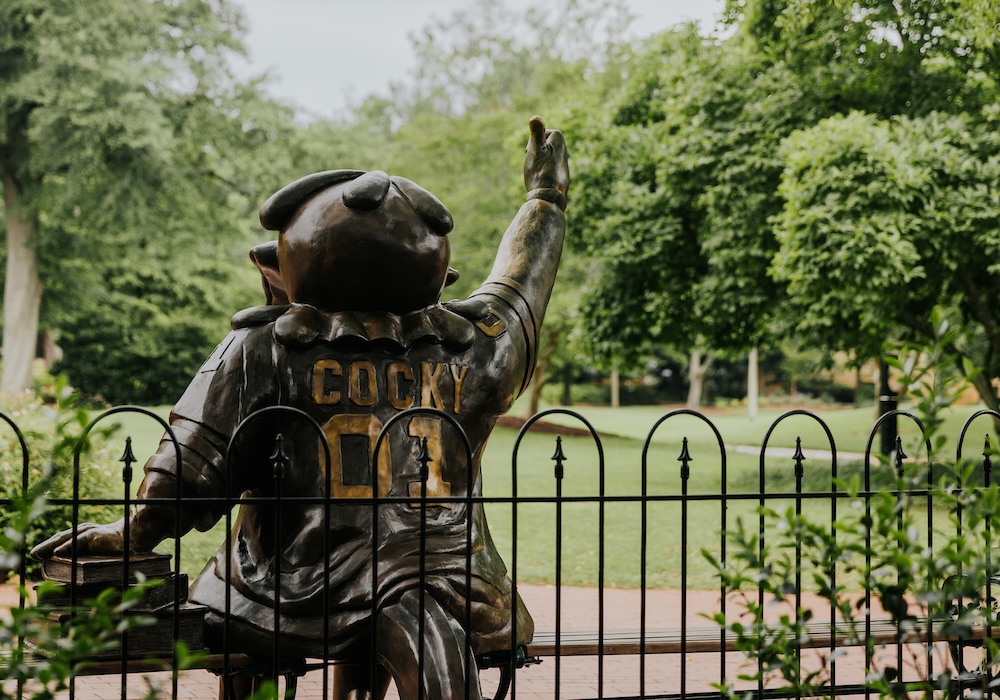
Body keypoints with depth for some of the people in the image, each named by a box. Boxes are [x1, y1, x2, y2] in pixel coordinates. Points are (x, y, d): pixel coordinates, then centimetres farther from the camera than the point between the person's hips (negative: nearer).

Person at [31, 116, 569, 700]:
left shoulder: (264, 351, 1)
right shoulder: (467, 351, 8)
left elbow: (194, 471, -3)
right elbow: (518, 286, 28)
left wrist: (128, 535, 11)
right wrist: (546, 197, 45)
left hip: (297, 602, 3)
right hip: (439, 589, -2)